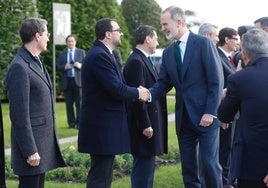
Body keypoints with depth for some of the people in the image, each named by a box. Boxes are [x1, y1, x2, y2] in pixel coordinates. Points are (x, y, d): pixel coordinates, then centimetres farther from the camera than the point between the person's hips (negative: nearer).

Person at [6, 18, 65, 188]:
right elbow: (19, 114, -19)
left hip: (44, 141, 9)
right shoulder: (19, 67, -16)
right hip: (31, 142, -9)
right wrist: (30, 151, -19)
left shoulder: (37, 62, 13)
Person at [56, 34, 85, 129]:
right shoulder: (62, 54, 12)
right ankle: (71, 122, 10)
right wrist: (65, 67, -12)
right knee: (69, 103, 4)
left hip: (78, 80, -2)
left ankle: (79, 122, -1)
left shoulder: (81, 52, 9)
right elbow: (58, 67, 7)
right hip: (67, 81, 2)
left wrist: (80, 65, -15)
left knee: (79, 103, -5)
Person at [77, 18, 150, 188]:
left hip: (104, 126, 11)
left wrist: (136, 91, -1)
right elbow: (116, 89, -23)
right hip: (102, 127, -11)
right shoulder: (99, 56, -18)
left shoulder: (102, 54, 15)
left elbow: (115, 85, 15)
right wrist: (137, 93, -6)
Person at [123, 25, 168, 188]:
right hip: (145, 125, -10)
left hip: (151, 123, 10)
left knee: (147, 167, 16)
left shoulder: (144, 60, 14)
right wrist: (145, 125, -20)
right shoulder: (136, 62, -16)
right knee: (143, 167, -5)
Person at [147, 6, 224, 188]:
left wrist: (211, 112, -16)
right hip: (184, 117, 6)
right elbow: (163, 83, 6)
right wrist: (149, 94, -15)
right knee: (188, 165, 10)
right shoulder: (168, 52, 11)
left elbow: (216, 80, -11)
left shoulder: (203, 43, -8)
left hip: (205, 115, -6)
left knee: (210, 162, -4)